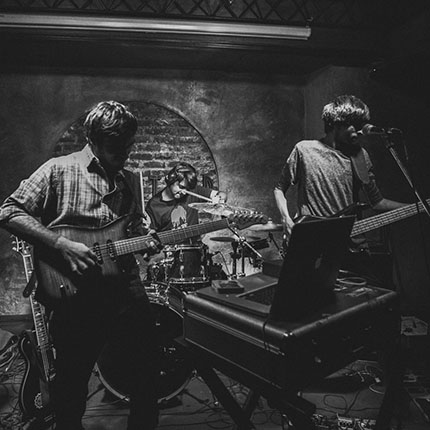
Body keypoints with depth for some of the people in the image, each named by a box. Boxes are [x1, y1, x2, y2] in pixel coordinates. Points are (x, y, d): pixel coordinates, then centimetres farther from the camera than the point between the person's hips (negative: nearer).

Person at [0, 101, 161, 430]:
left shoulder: (130, 179, 12)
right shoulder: (59, 170, -5)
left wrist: (145, 238, 2)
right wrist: (61, 243, -17)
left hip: (125, 283, 5)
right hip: (75, 292, -4)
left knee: (148, 365, 7)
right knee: (72, 381, 9)